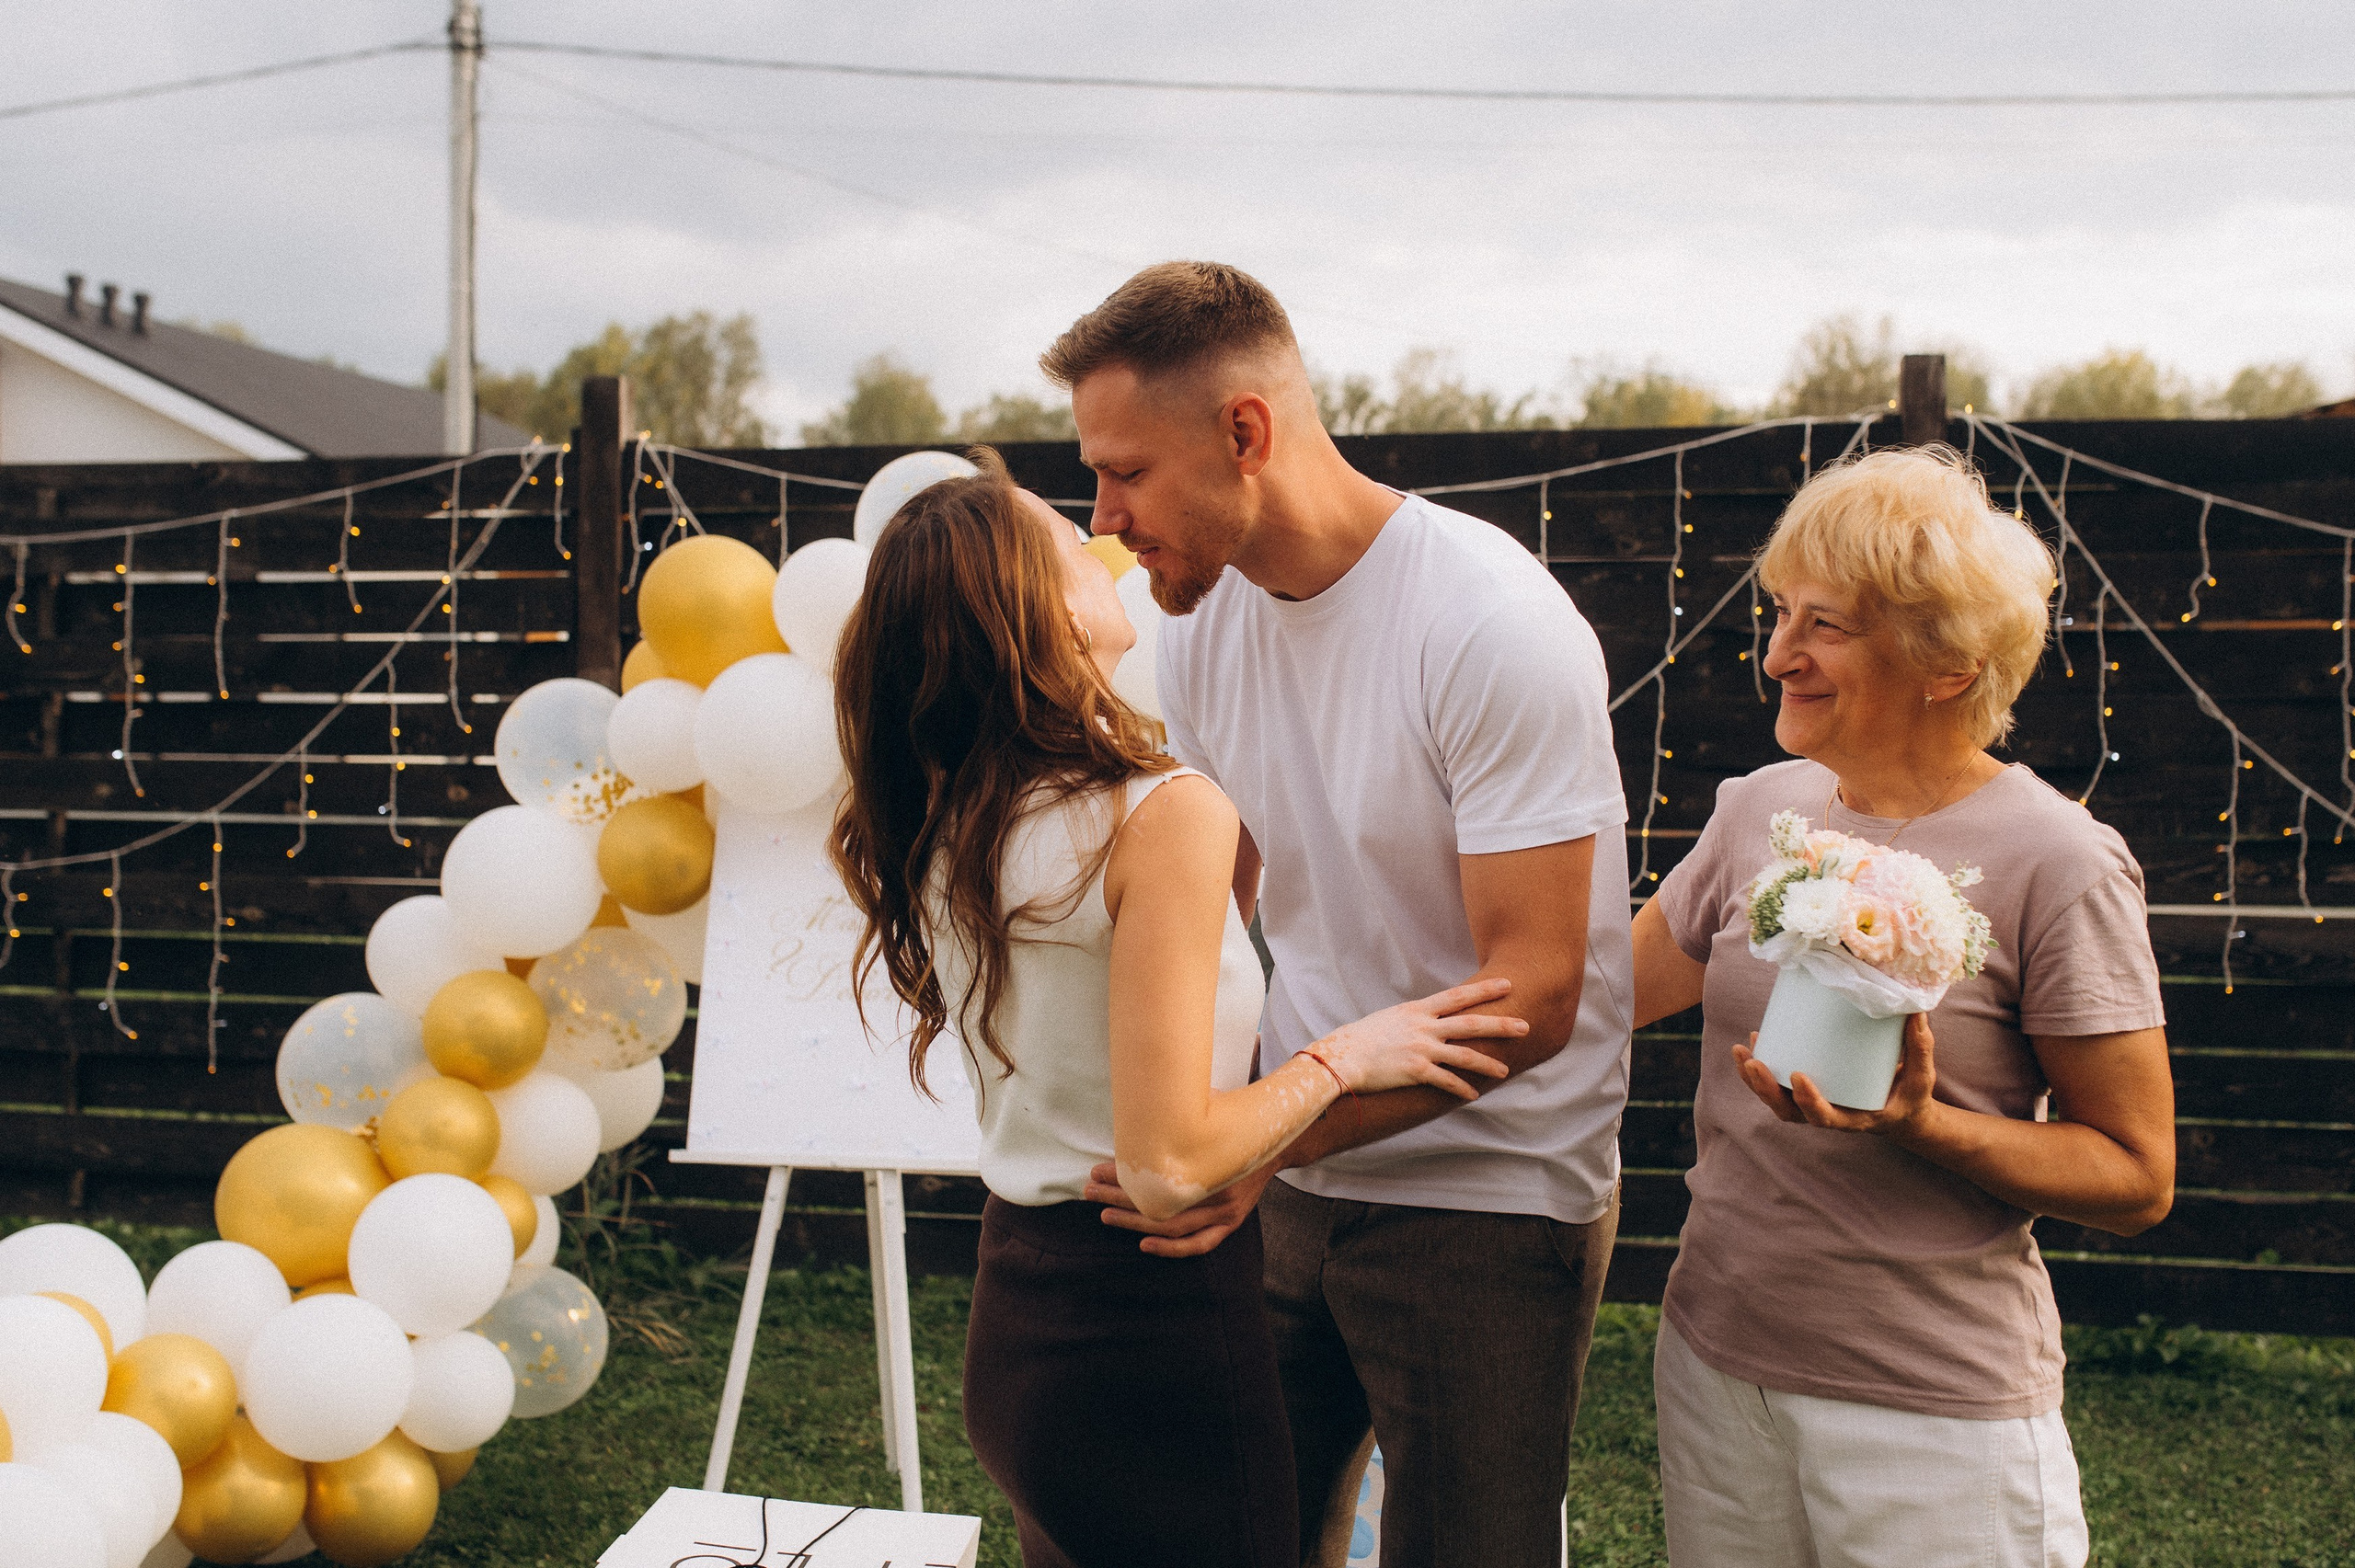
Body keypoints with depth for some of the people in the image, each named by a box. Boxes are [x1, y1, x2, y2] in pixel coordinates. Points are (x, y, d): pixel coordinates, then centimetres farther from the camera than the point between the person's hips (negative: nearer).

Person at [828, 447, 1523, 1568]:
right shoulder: (1166, 815, -21)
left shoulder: (939, 828, 1)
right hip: (1151, 1339, -7)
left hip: (1013, 1324, 8)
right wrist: (1342, 1058, -11)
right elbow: (1169, 1164, -24)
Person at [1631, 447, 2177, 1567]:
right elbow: (1603, 991, 14)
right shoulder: (1759, 812, 4)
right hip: (1718, 1362, 5)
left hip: (1938, 1407, -5)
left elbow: (2135, 1178, -10)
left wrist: (1921, 1125, -23)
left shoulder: (2056, 865, -12)